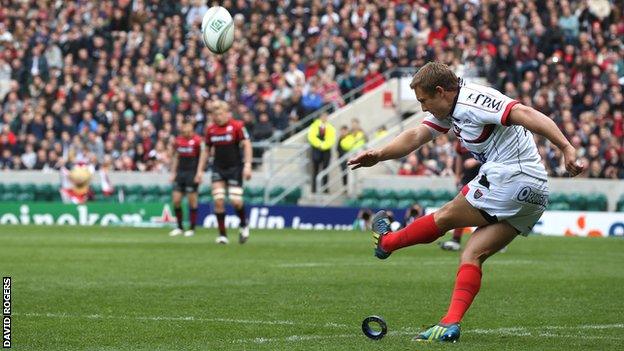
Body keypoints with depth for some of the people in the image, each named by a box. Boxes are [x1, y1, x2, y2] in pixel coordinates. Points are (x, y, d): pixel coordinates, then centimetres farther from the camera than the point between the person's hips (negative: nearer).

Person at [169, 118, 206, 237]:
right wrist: (173, 172, 14)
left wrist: (199, 172, -14)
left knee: (192, 200, -2)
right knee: (176, 200, 0)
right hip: (180, 172, 5)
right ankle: (180, 227, 11)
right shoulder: (178, 140, 10)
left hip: (192, 173, -5)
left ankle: (192, 228, 6)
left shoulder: (197, 140, -7)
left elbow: (203, 156, -7)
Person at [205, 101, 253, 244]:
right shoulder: (211, 129, 5)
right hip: (218, 169, 3)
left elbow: (247, 145, -8)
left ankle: (243, 224, 18)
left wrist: (247, 165, -16)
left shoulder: (237, 126, -8)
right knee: (218, 200, -10)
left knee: (236, 201, -12)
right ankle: (222, 234, -3)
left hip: (235, 167, -3)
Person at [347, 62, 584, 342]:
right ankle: (451, 324, -4)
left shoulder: (473, 101, -15)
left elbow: (525, 114, -25)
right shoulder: (449, 107, 17)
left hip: (510, 177, -10)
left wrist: (566, 148, -34)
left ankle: (387, 242, 28)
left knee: (446, 216, 7)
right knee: (471, 256, 4)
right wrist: (379, 154, 1)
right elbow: (416, 136, 17)